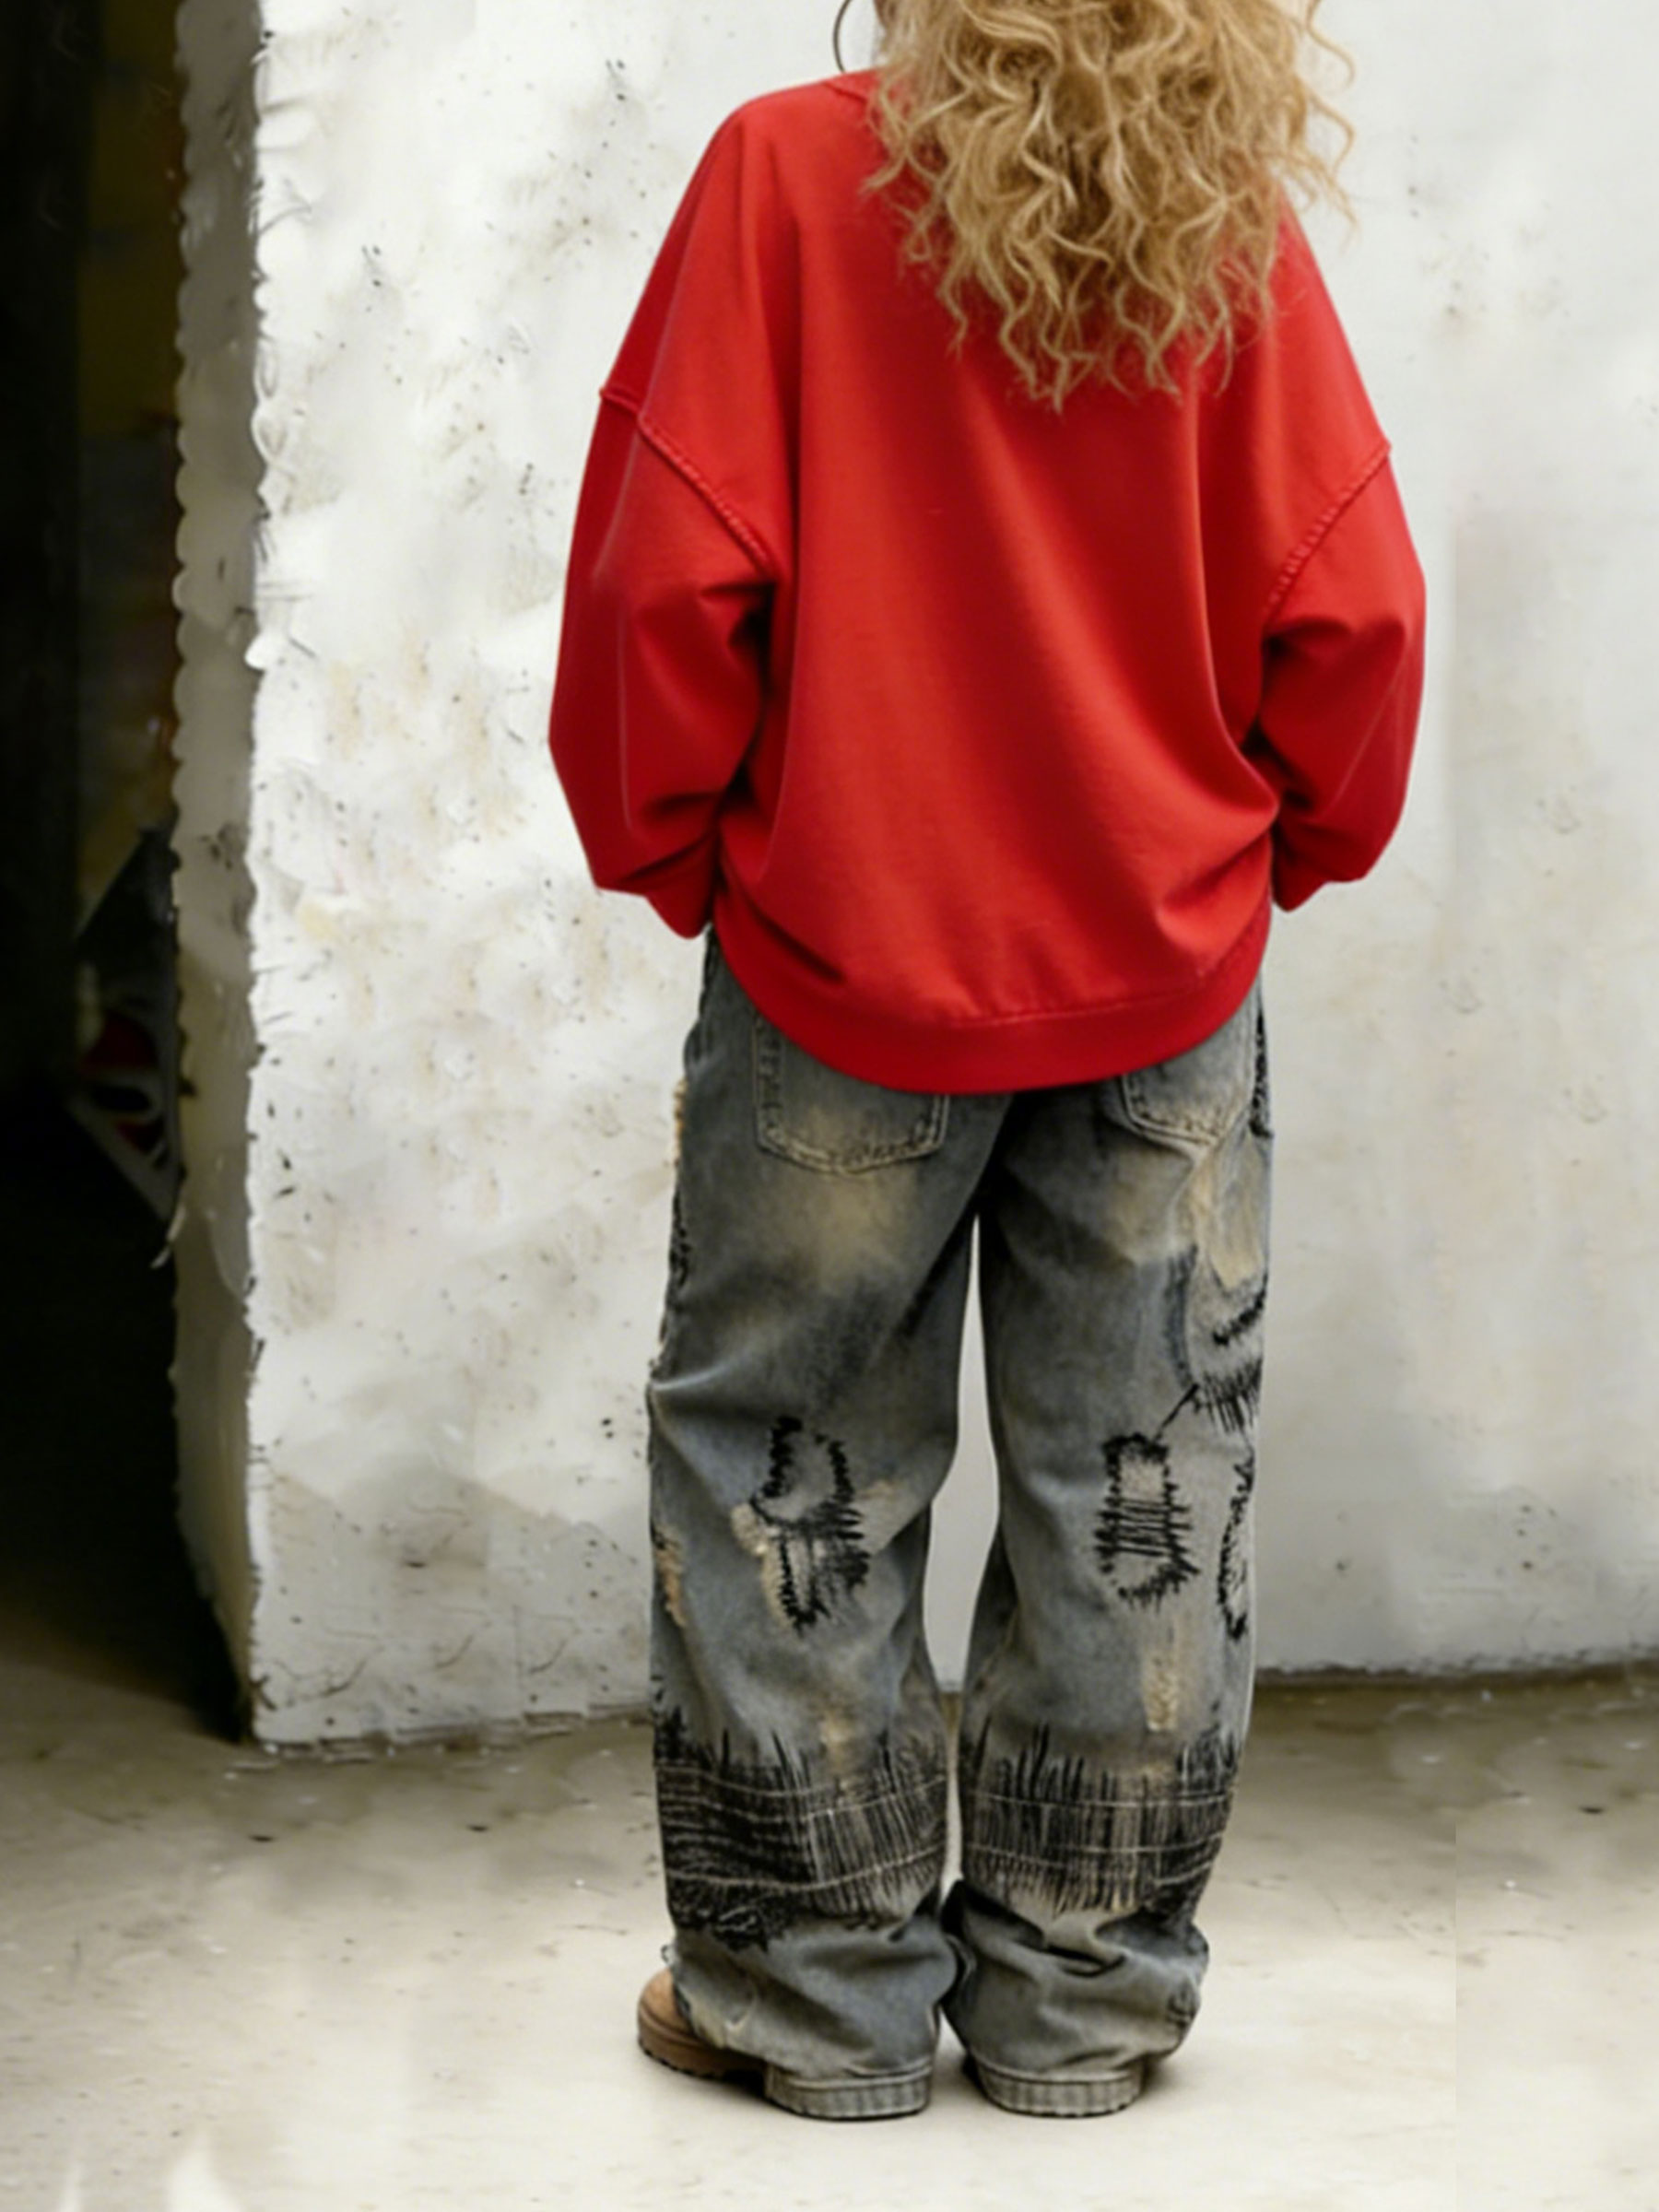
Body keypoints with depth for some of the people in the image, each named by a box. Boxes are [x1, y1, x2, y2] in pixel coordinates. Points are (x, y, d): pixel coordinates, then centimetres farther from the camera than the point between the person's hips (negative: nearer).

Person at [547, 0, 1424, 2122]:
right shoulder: (1233, 226, -4)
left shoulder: (791, 172, -10)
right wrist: (1286, 840, 14)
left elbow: (666, 571, -12)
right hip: (1168, 977, 2)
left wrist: (669, 847, 4)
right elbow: (1350, 609, -4)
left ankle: (821, 1987, 19)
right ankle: (1079, 1995, 21)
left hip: (847, 958, -2)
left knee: (788, 1470, 12)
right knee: (1135, 1487, 12)